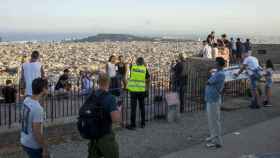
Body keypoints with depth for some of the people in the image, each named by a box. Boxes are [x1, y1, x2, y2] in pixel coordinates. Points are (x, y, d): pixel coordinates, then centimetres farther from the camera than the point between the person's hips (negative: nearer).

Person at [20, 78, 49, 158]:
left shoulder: (26, 100, -4)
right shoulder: (37, 108, -29)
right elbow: (37, 132, -25)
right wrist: (45, 149, -17)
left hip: (24, 142, 8)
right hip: (34, 146, -8)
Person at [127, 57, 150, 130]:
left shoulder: (132, 67, -1)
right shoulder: (145, 69, 1)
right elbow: (148, 79, 7)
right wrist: (147, 87, 19)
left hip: (133, 89, -1)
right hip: (142, 90, 2)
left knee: (133, 107, 0)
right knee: (142, 107, 14)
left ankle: (133, 125, 2)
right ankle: (143, 124, 20)